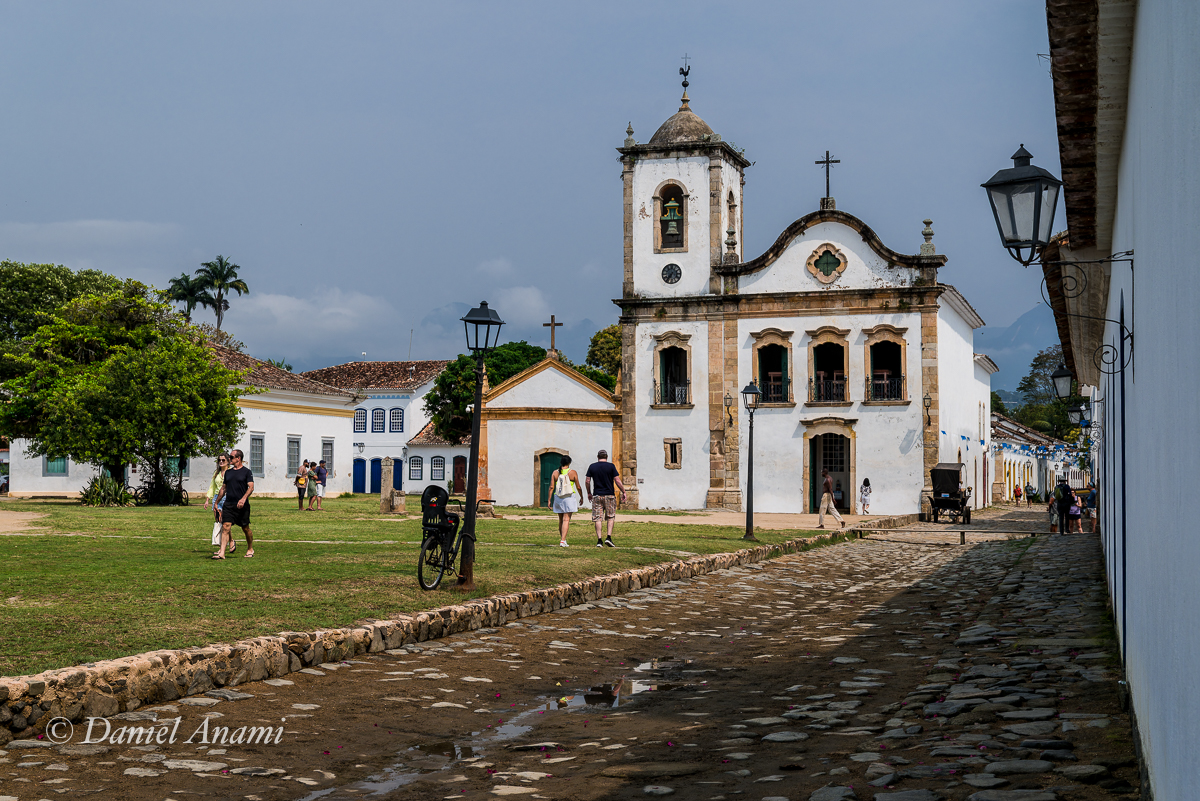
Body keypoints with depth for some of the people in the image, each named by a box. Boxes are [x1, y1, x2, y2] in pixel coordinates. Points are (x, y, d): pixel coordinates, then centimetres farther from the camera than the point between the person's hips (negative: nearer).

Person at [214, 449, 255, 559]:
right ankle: (222, 553, -14)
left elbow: (251, 487, -10)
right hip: (228, 505, 4)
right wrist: (216, 502, 22)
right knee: (225, 527, -9)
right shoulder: (228, 472, 15)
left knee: (245, 528, 7)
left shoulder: (246, 472, -1)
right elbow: (223, 488, 23)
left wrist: (243, 498, -25)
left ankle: (250, 549, 25)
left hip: (242, 506, -4)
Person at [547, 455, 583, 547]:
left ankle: (562, 538, 27)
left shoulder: (555, 473, 3)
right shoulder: (573, 473, -3)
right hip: (569, 498, -3)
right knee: (566, 520, -6)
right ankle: (562, 541, -15)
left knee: (561, 519, 17)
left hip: (558, 498, 3)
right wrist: (581, 497, 15)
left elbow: (551, 487, 0)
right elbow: (578, 487, 0)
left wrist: (549, 500, 3)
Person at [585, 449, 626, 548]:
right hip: (609, 495, -1)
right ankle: (609, 537, -3)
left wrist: (589, 493, 19)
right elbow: (617, 480, -6)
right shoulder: (611, 466, -3)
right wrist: (623, 492, 3)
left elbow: (588, 481, 5)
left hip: (597, 496, 2)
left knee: (598, 518, 2)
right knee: (611, 517, 10)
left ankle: (599, 540, -2)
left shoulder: (592, 467, 4)